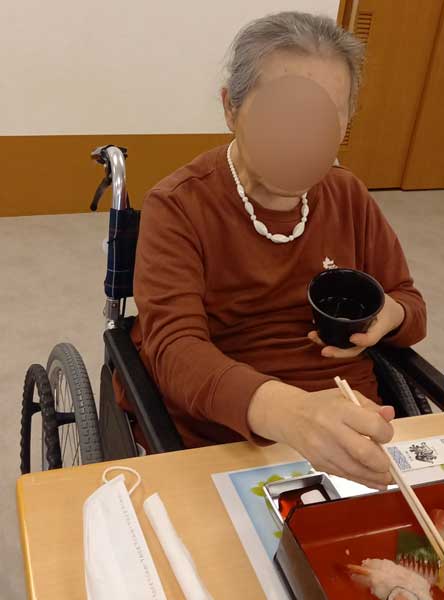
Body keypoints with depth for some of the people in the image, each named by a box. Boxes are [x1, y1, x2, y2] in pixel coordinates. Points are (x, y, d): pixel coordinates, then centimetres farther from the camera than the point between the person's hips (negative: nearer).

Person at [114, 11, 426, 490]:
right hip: (220, 448, -3)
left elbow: (412, 307, 13)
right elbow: (175, 347, -22)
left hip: (355, 441, 4)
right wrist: (286, 410, -41)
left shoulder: (349, 196, 5)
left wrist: (389, 313, -12)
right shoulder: (177, 206, -9)